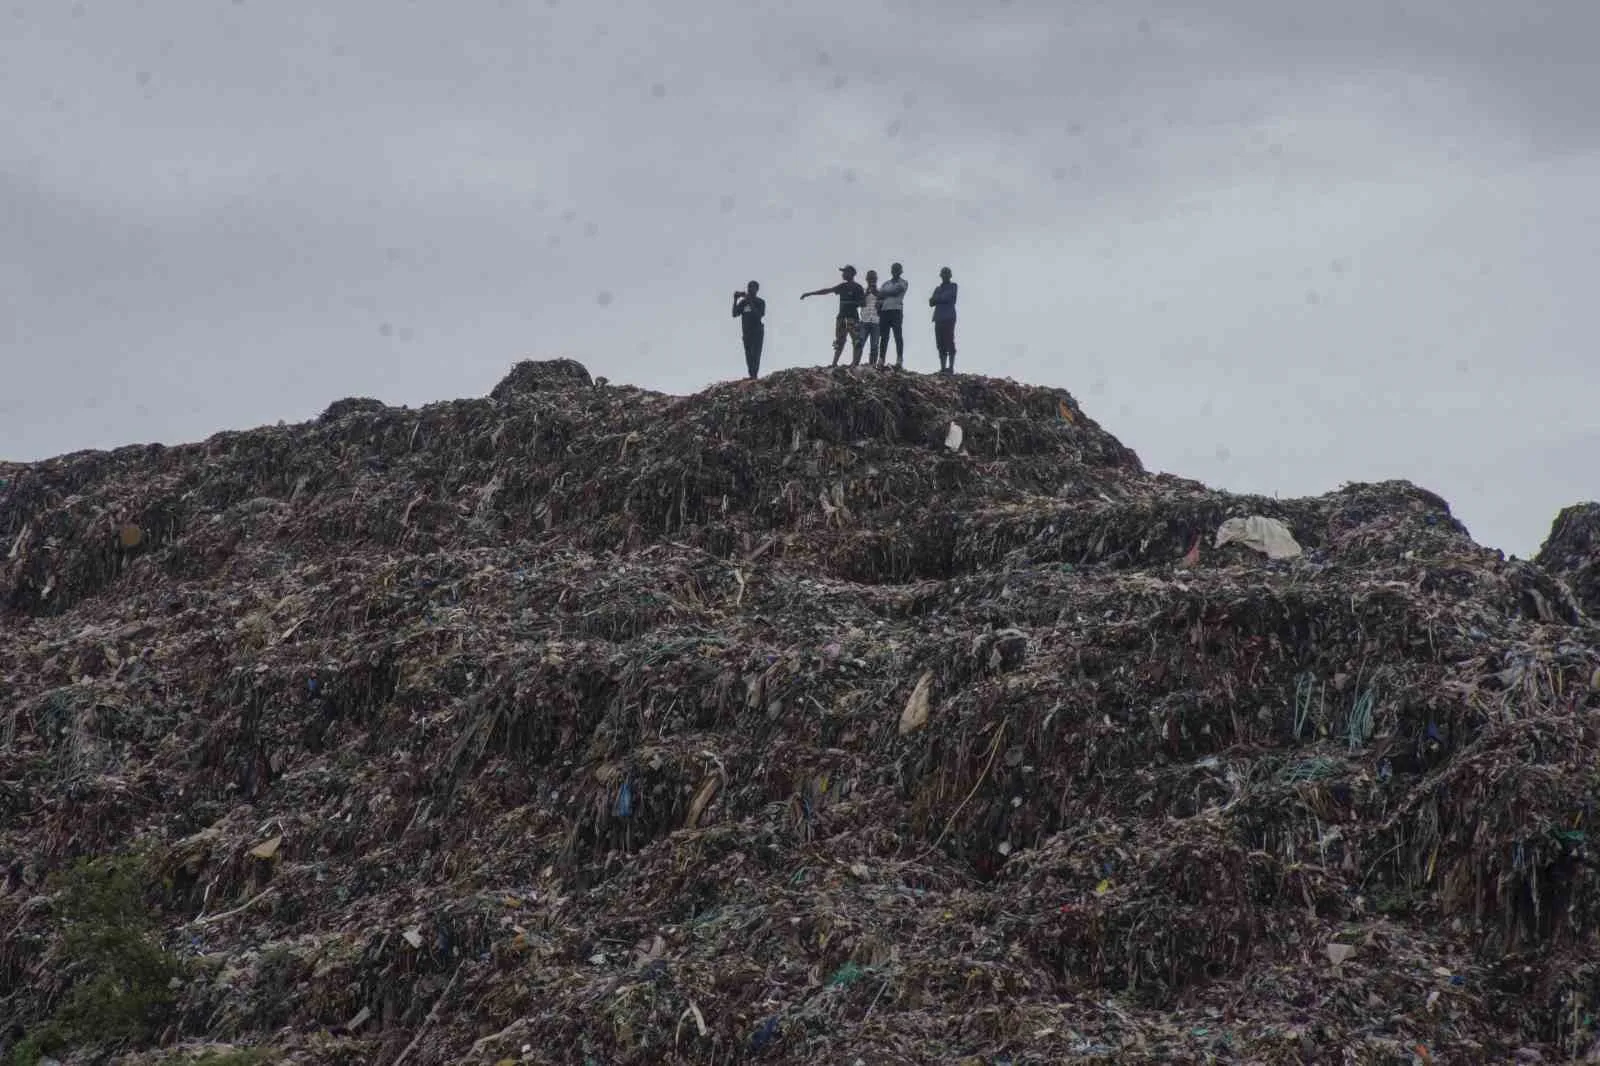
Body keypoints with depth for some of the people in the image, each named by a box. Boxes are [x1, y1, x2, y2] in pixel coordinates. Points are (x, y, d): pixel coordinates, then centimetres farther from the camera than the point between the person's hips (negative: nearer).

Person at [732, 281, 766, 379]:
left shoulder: (760, 302, 0)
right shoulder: (743, 302, 11)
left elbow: (759, 315, -15)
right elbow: (735, 314, 4)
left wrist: (750, 302, -20)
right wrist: (735, 300, -6)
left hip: (757, 331, -4)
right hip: (746, 332, 4)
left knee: (755, 354, -14)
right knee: (748, 355, 0)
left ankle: (754, 375, -21)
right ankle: (752, 375, 0)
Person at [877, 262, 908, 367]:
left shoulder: (903, 283, 9)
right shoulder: (886, 284, 23)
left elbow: (895, 291, -8)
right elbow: (879, 295, 11)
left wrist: (884, 293, 2)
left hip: (896, 310, -4)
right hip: (884, 311, 4)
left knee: (898, 335, -9)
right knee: (883, 337, -1)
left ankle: (899, 359, -15)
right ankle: (881, 360, -3)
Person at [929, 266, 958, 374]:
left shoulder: (952, 286, 8)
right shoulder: (938, 289, 23)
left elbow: (947, 297, -8)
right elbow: (931, 302, 11)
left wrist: (936, 298, 7)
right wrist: (941, 298, -5)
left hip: (949, 318, -6)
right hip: (938, 318, 6)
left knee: (949, 343, -12)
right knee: (941, 345, 0)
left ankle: (951, 368, -17)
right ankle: (943, 368, -2)